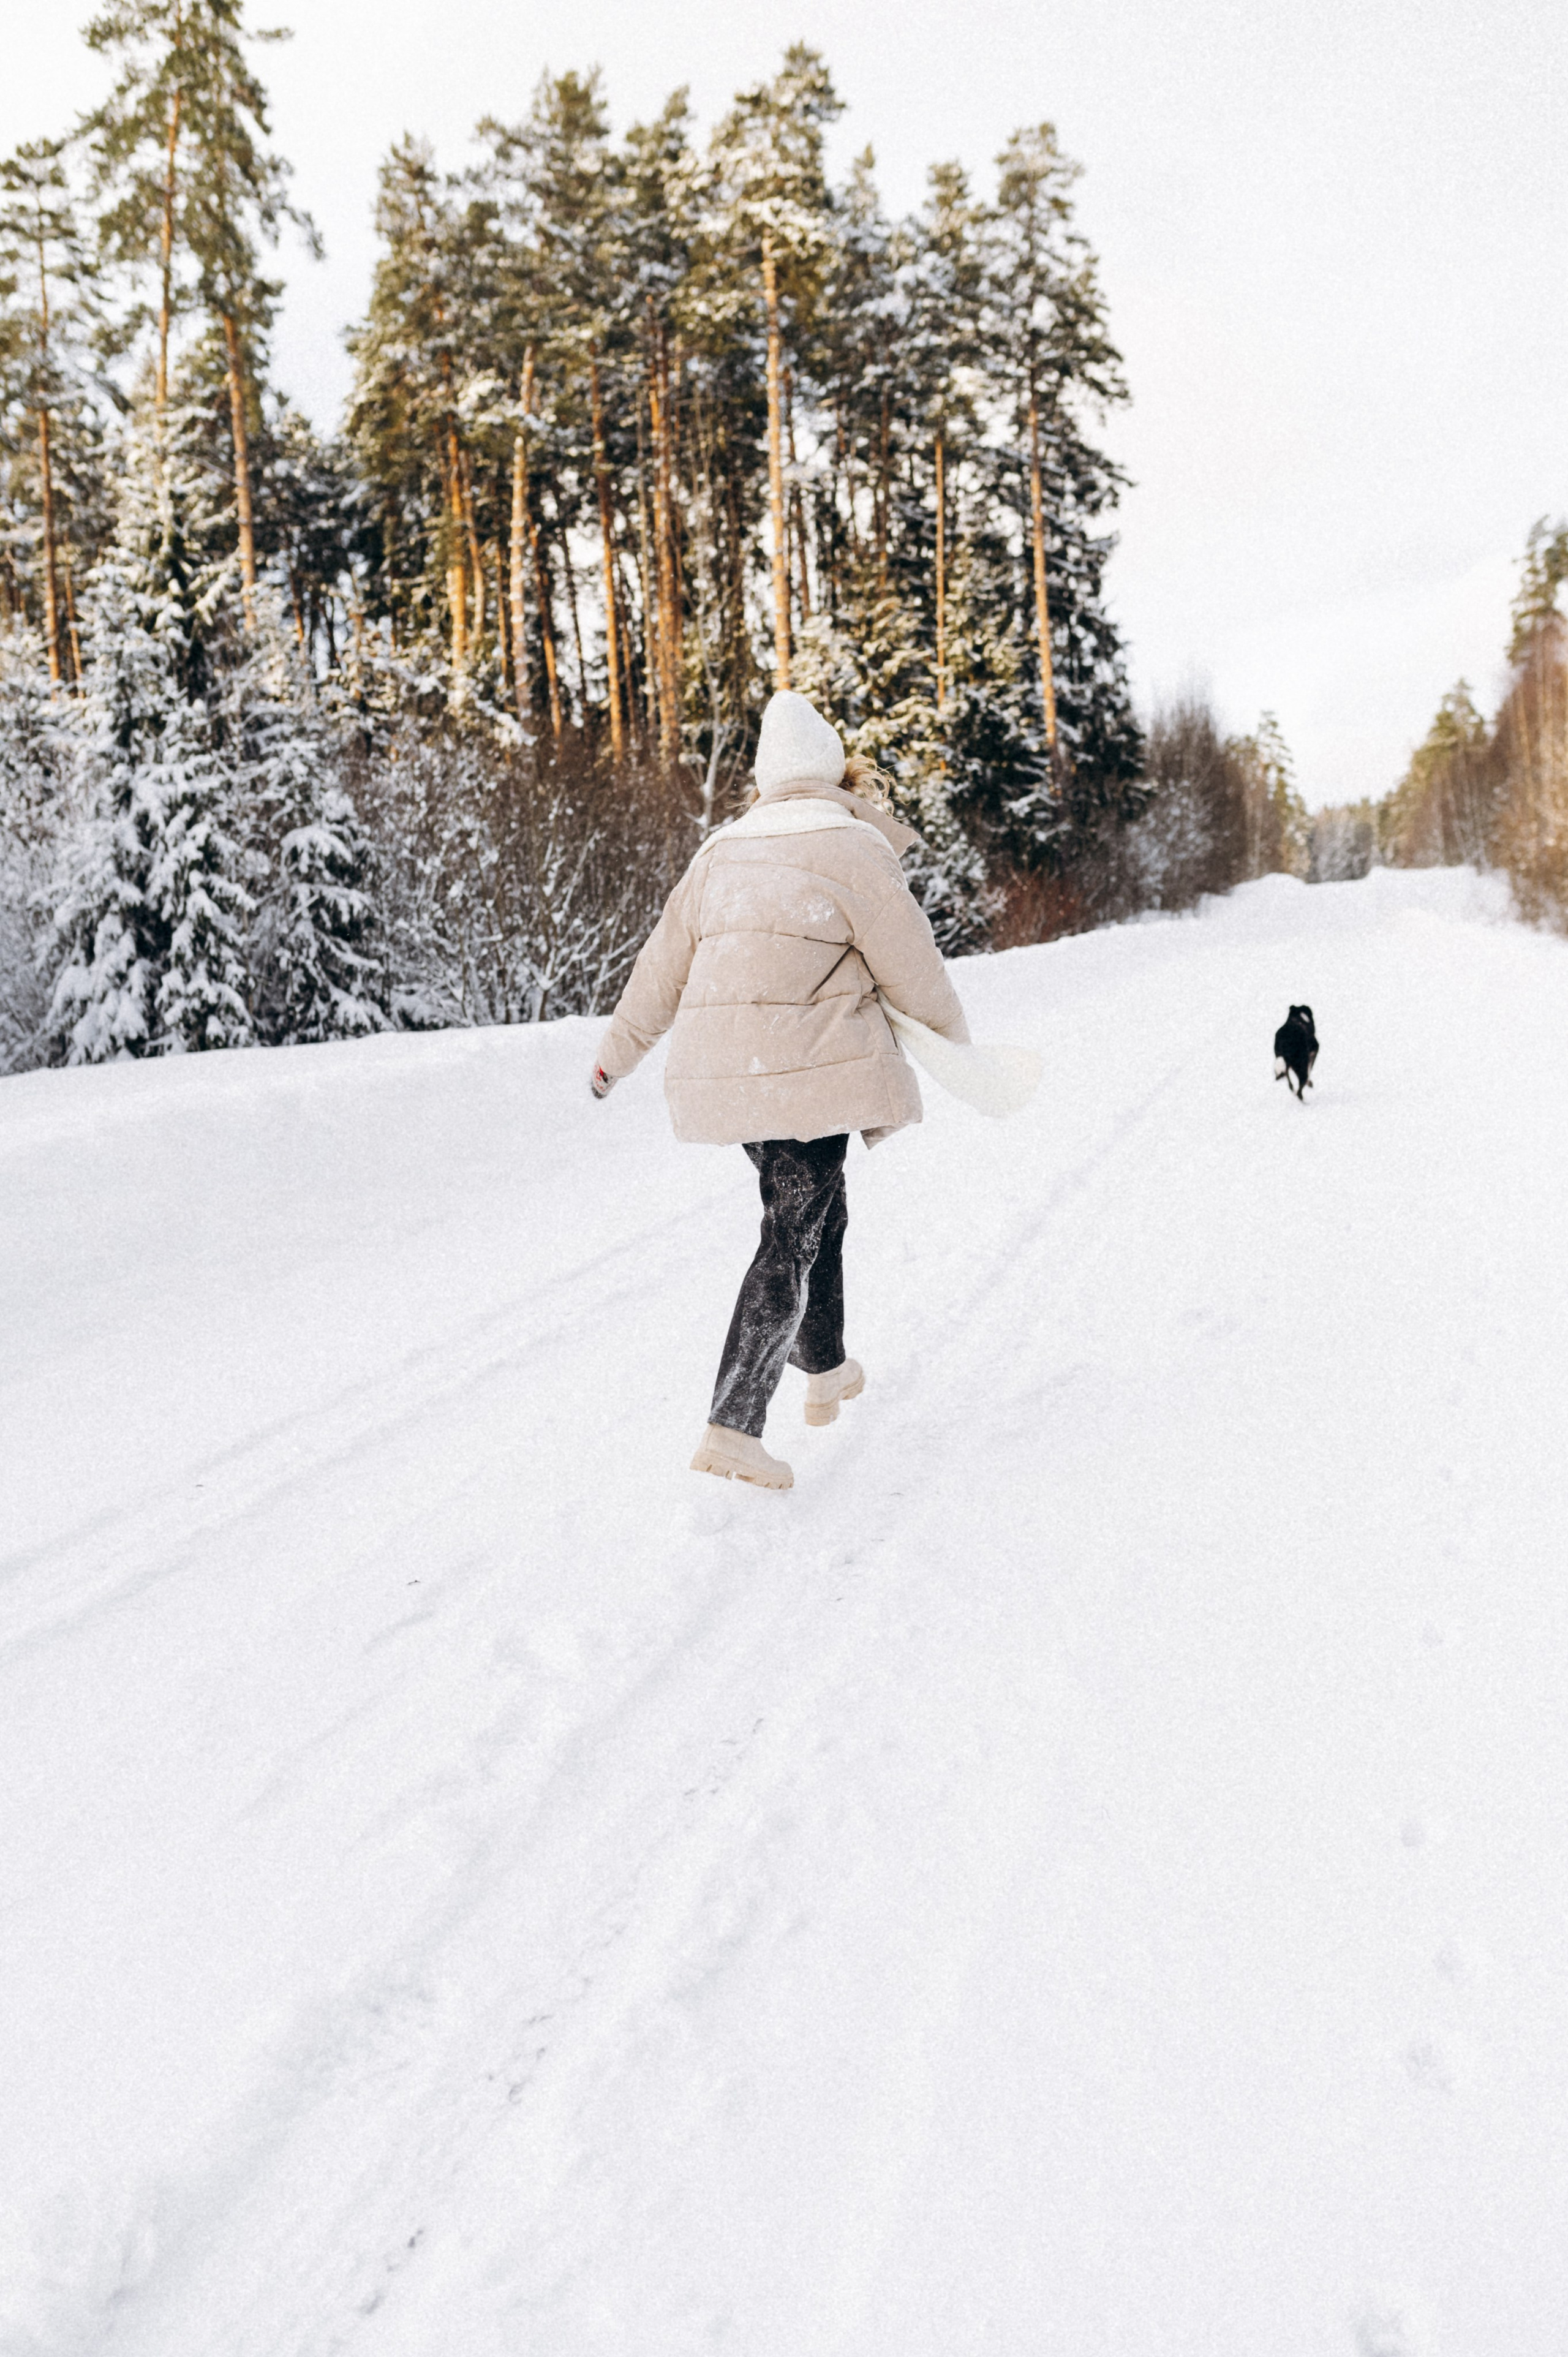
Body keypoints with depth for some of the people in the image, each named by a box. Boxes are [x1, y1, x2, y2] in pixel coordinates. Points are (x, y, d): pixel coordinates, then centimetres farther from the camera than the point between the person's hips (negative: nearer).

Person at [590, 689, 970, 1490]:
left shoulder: (723, 851, 13)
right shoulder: (854, 849, -6)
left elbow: (664, 967, 18)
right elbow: (912, 967, -3)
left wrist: (618, 1054, 28)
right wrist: (955, 1041, 15)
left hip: (724, 1068, 7)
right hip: (809, 1069, -7)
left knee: (819, 1209, 24)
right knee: (793, 1237, -4)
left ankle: (825, 1371, 38)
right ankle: (733, 1427, -10)